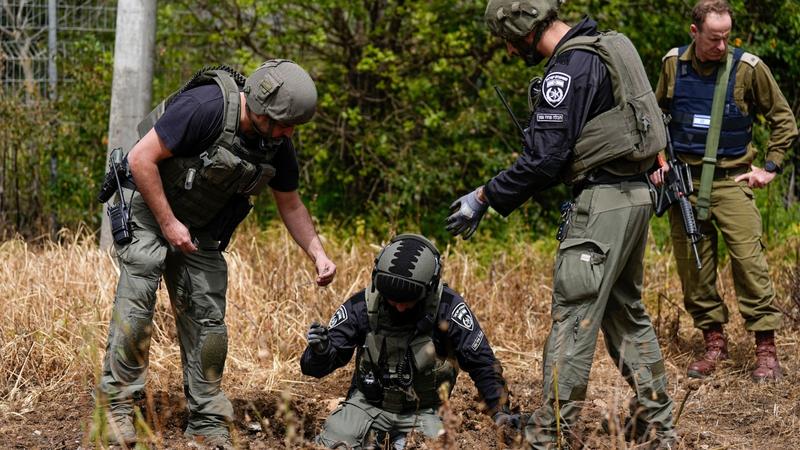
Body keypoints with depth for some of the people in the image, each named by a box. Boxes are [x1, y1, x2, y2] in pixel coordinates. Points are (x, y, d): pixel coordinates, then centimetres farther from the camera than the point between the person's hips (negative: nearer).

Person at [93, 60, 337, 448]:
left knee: (207, 321, 2)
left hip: (200, 228, 6)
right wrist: (168, 223, -22)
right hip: (147, 209, -6)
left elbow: (290, 204, 6)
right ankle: (116, 404, -5)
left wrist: (318, 255, -7)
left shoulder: (276, 144, -8)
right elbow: (141, 158, -26)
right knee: (137, 301, -14)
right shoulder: (206, 108, -30)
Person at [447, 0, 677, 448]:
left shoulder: (569, 67, -15)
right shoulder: (606, 47, 14)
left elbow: (544, 159, -18)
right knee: (627, 312, 17)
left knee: (573, 319, -6)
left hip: (602, 204, -10)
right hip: (635, 196, 10)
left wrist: (484, 198, -10)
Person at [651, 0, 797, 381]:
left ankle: (766, 349, -4)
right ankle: (714, 342, 17)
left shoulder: (748, 68, -7)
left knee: (749, 260, -10)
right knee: (693, 265, 5)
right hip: (683, 181, 3)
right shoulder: (673, 64, 2)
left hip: (731, 181, -3)